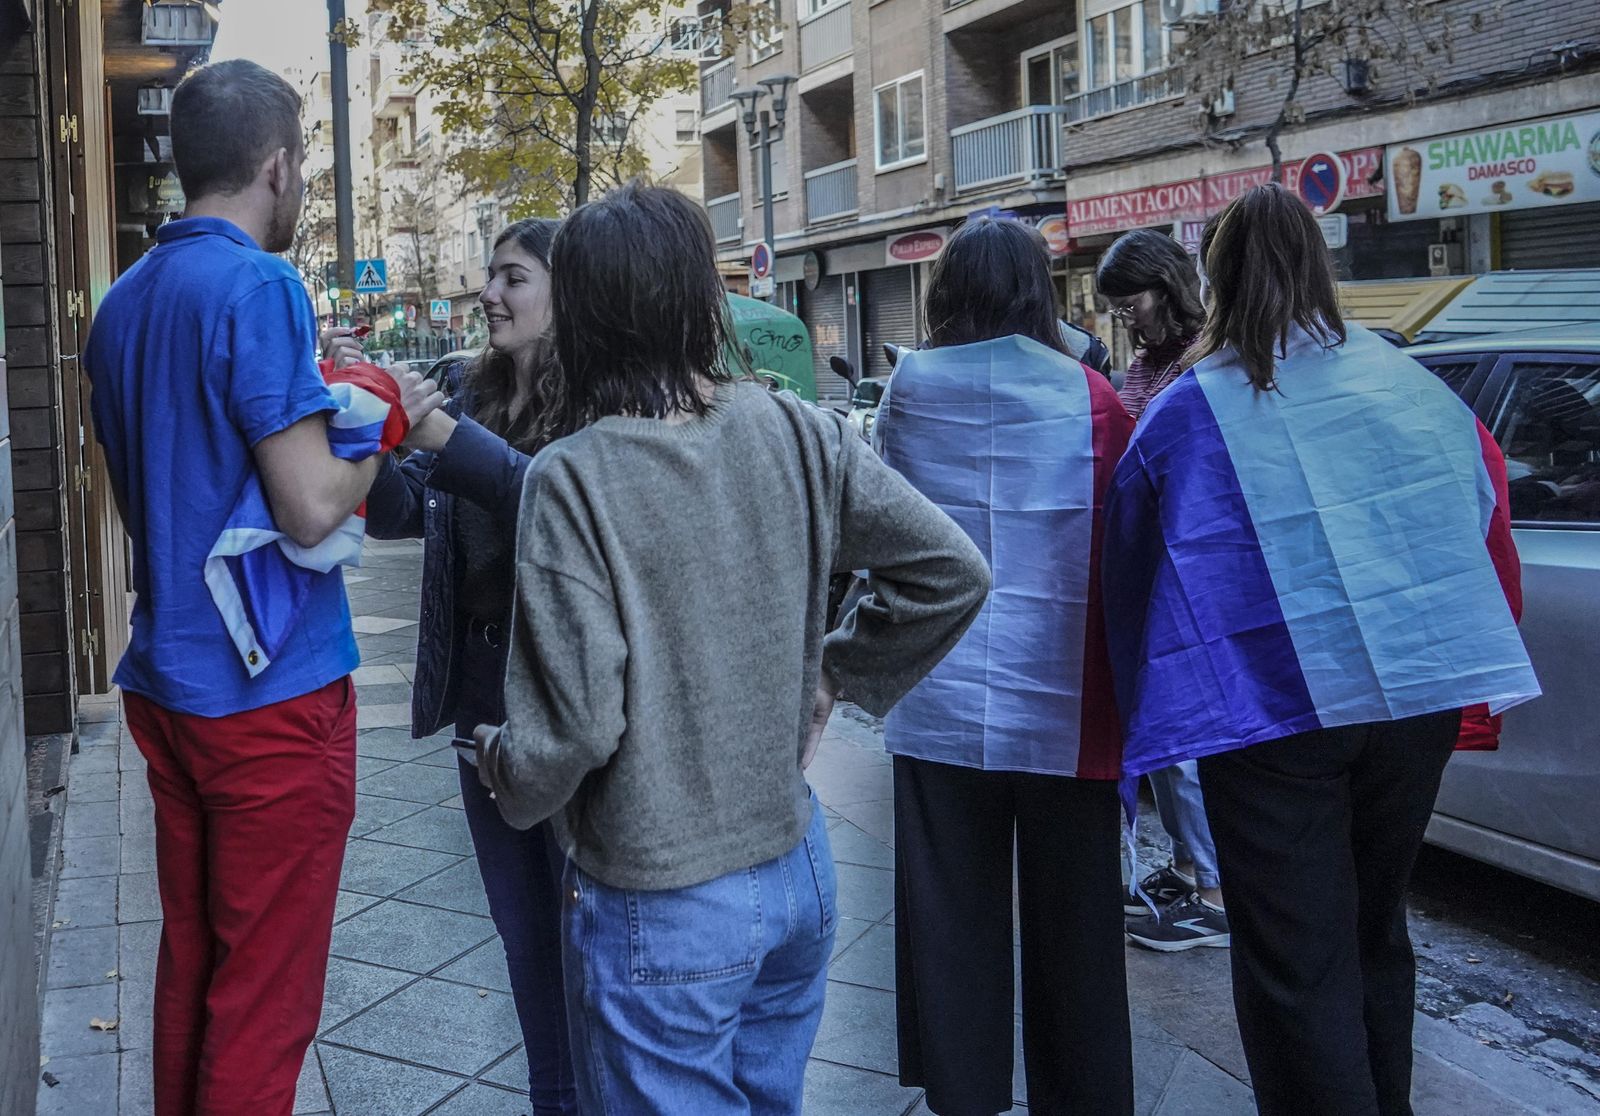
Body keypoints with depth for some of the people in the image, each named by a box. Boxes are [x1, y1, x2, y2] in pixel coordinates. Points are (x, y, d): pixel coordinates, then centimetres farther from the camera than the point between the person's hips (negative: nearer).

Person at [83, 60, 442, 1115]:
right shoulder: (260, 287, -16)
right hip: (272, 693, -8)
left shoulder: (126, 301, 12)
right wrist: (389, 418, -3)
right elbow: (313, 508, -20)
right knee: (264, 998, 3)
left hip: (167, 684, 9)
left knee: (191, 964, 19)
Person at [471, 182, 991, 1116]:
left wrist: (499, 763, 1)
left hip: (659, 907, -4)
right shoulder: (795, 433, -7)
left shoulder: (572, 479, -19)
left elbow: (576, 723, -20)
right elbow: (955, 571, -3)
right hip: (798, 868, 5)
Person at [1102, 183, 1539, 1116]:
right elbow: (1480, 523, 14)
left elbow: (1133, 572, 4)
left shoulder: (1186, 416, -5)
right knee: (1376, 931, 22)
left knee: (1296, 964, 5)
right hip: (1418, 692, 5)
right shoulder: (1414, 384, 6)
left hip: (1272, 708, -4)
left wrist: (1154, 707, 18)